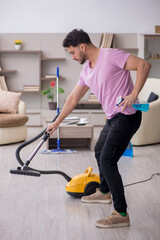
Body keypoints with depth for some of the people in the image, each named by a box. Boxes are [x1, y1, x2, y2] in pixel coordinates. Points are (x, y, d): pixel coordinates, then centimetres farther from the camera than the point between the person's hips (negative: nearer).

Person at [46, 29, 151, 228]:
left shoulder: (111, 56, -16)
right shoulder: (86, 70, 12)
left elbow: (144, 65, -22)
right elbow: (73, 99, 21)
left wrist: (133, 94, -31)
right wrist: (56, 123, 25)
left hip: (127, 116, -10)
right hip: (113, 117, 10)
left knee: (107, 161, -15)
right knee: (99, 151, 26)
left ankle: (121, 214, -12)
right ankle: (104, 192, 48)